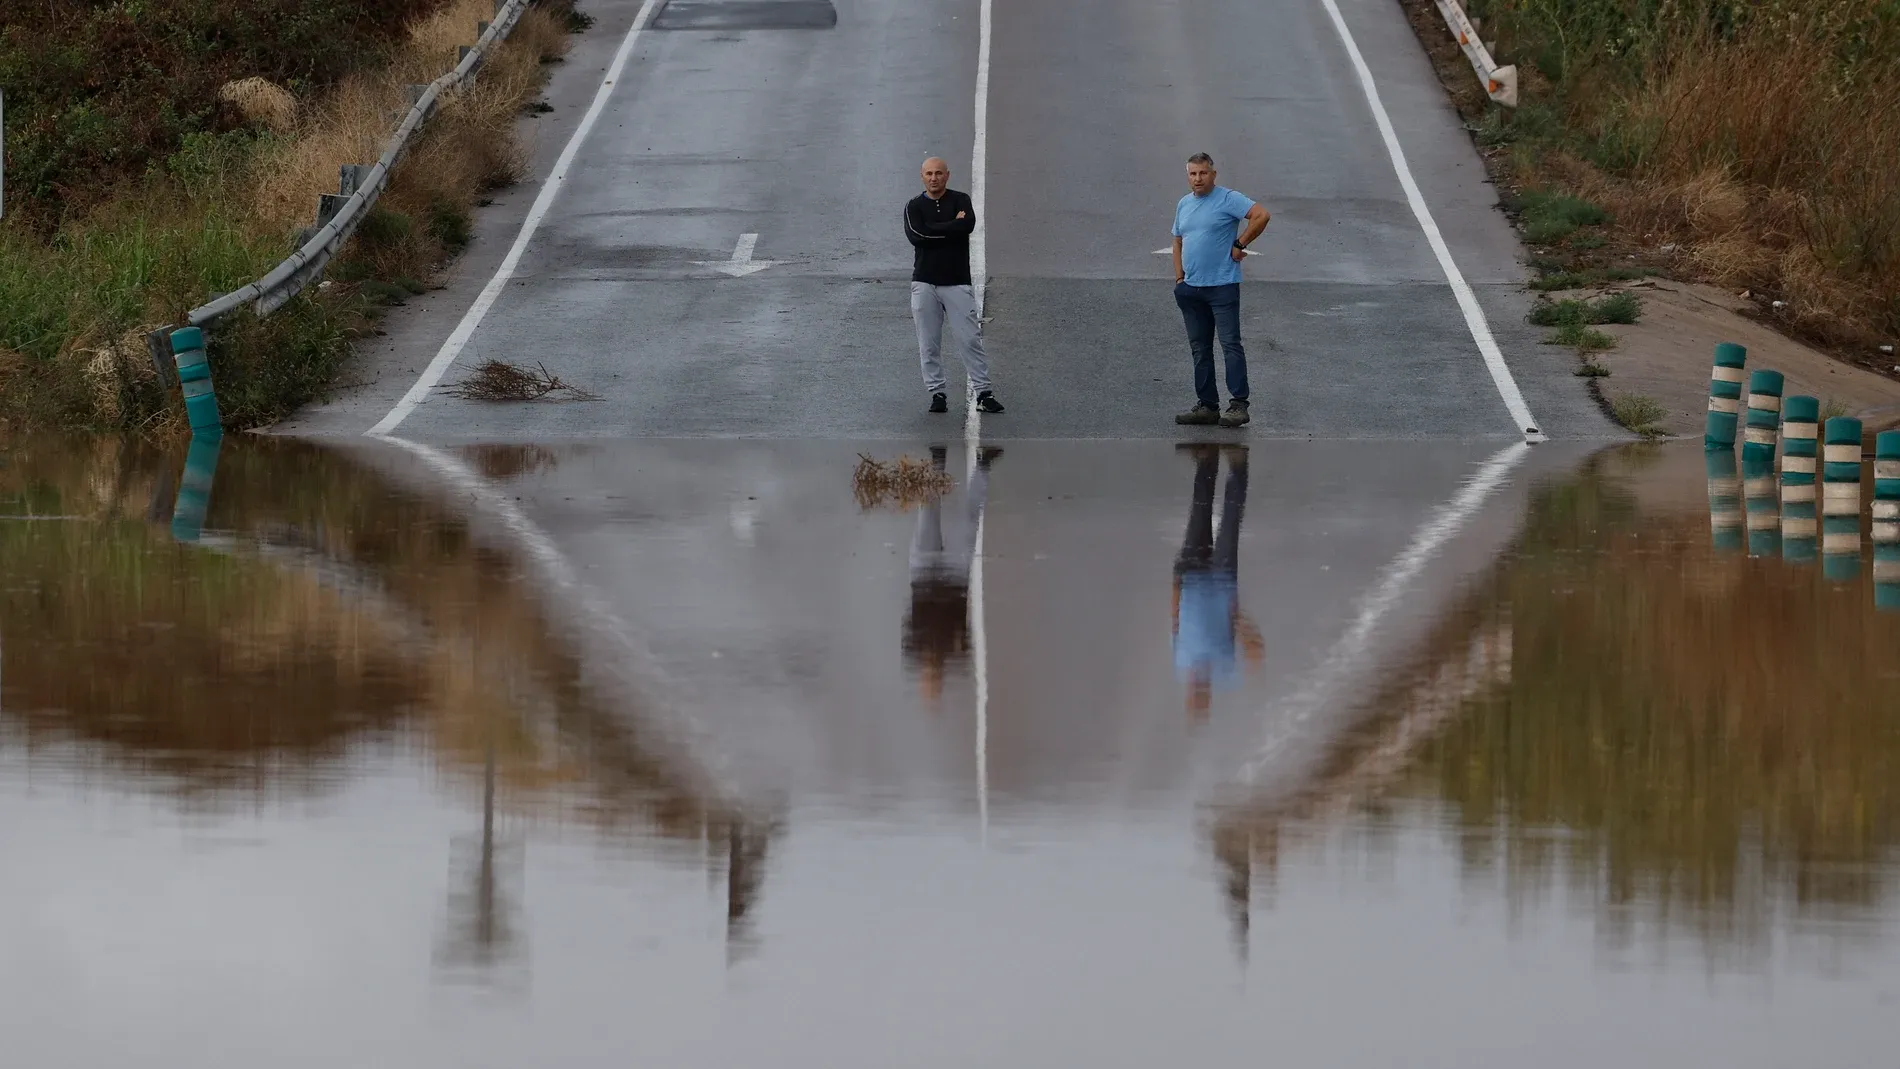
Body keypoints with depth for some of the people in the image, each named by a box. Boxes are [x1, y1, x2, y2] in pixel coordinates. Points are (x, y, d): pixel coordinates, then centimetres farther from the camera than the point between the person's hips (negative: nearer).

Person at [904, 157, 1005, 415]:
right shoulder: (915, 206, 8)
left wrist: (934, 231, -10)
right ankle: (936, 393, 9)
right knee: (928, 343, 2)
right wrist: (952, 227, -7)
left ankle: (982, 392, -3)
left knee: (970, 339, -5)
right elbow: (915, 236, -11)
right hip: (924, 283, 1)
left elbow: (968, 225, -15)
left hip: (957, 282, -1)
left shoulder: (960, 200, 6)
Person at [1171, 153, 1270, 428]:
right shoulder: (1184, 205, 15)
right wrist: (1179, 278, 13)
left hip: (1222, 285, -8)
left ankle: (1238, 405, -12)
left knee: (1230, 344, -11)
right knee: (1199, 349, 9)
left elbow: (1261, 216, -16)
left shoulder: (1228, 199, -7)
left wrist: (1239, 245, -12)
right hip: (1191, 289, 8)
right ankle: (1207, 406, 14)